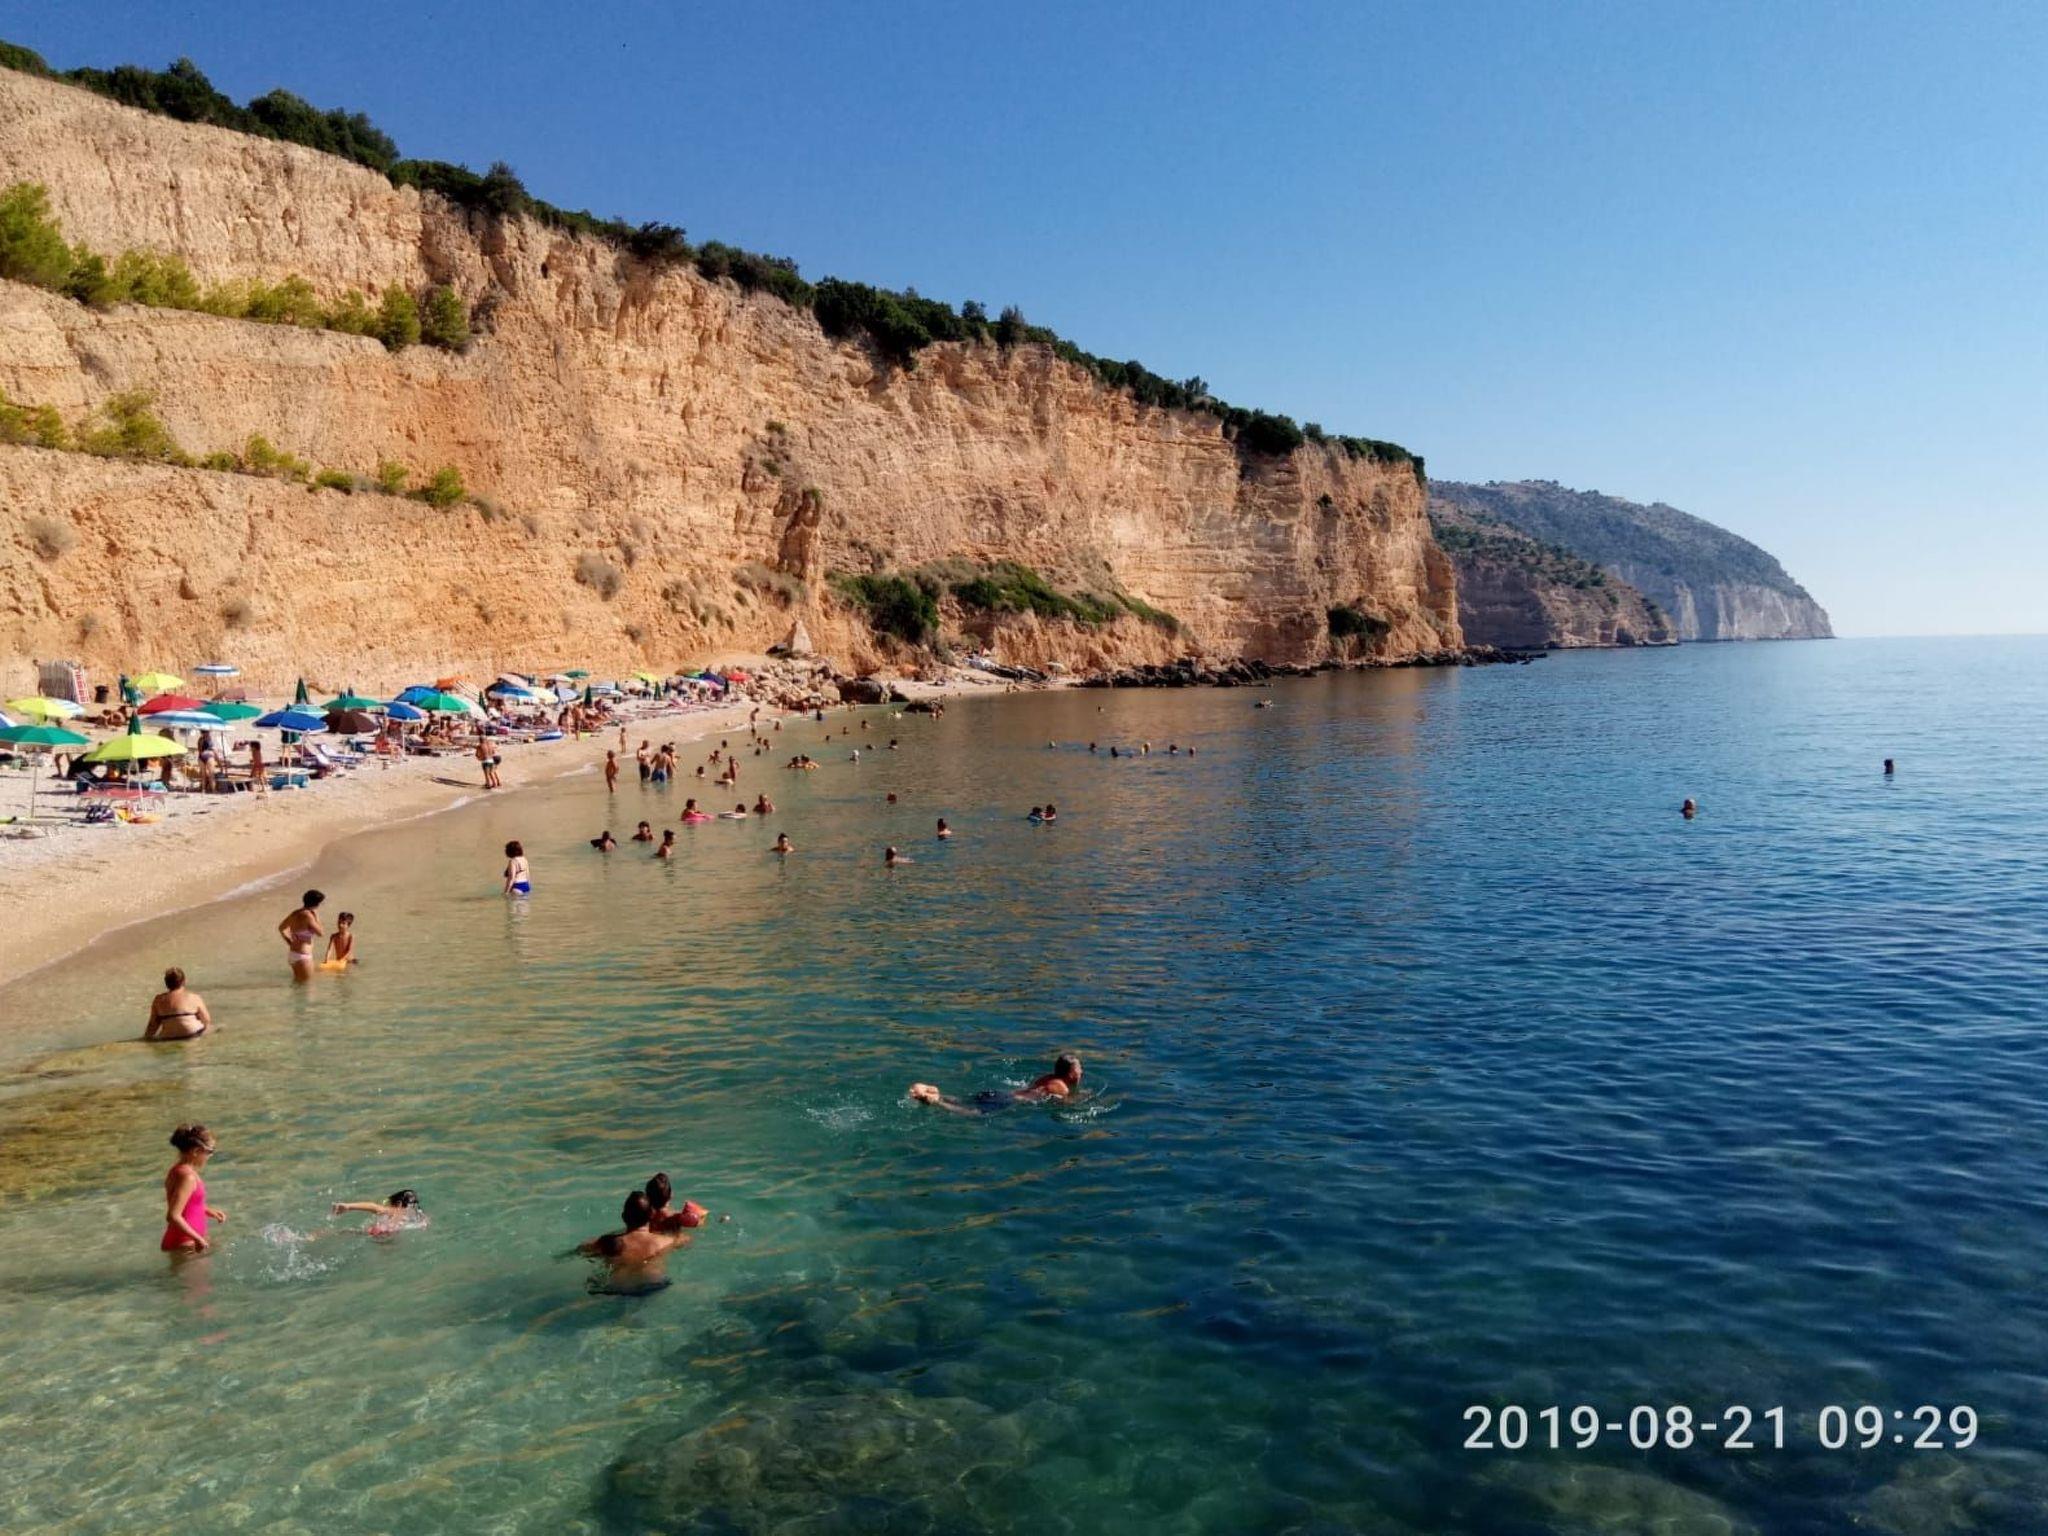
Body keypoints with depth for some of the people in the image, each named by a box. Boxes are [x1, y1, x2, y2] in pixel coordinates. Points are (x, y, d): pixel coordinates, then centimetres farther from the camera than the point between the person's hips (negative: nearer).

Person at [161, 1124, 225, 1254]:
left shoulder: (179, 1169, 7)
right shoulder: (188, 1176, -24)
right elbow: (173, 1216, -29)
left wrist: (208, 1210, 15)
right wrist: (198, 1239, -23)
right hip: (185, 1245, -10)